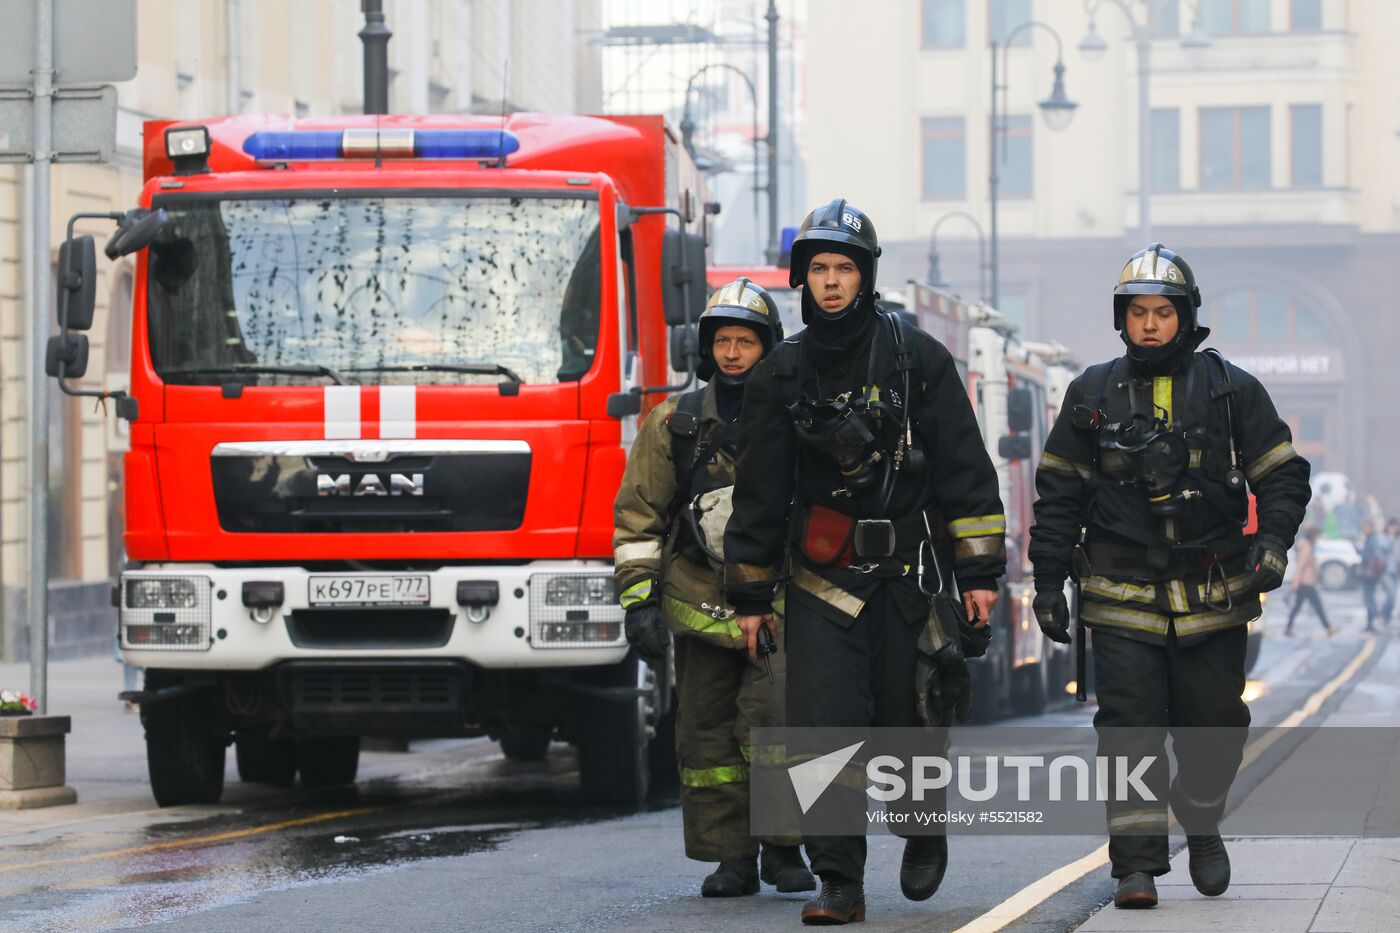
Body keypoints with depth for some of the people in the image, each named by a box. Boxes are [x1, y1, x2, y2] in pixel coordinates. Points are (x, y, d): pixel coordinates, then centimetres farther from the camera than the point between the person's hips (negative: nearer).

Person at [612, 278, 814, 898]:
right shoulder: (675, 424, 4)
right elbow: (637, 515, 5)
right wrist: (638, 600, -4)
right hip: (700, 608, 2)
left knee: (773, 723, -15)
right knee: (707, 735, 2)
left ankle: (783, 849, 0)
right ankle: (732, 859, 11)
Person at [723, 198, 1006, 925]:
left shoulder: (917, 359, -1)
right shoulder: (781, 375, 4)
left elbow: (966, 471, 0)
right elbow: (759, 491, 9)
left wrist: (979, 573, -5)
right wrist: (750, 594, 9)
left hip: (907, 576, -1)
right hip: (821, 581, 1)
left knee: (907, 723, 4)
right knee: (822, 727, -10)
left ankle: (925, 829, 34)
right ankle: (839, 884, -5)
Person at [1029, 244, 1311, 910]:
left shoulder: (1231, 391, 3)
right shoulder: (1092, 395, 6)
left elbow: (1283, 475, 6)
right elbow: (1057, 493, 11)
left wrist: (1273, 543, -11)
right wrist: (1047, 581, 7)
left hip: (1212, 599, 0)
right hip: (1122, 600, 0)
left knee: (1211, 725, 8)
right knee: (1129, 729, -9)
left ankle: (1202, 828, 33)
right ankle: (1137, 863, -8)